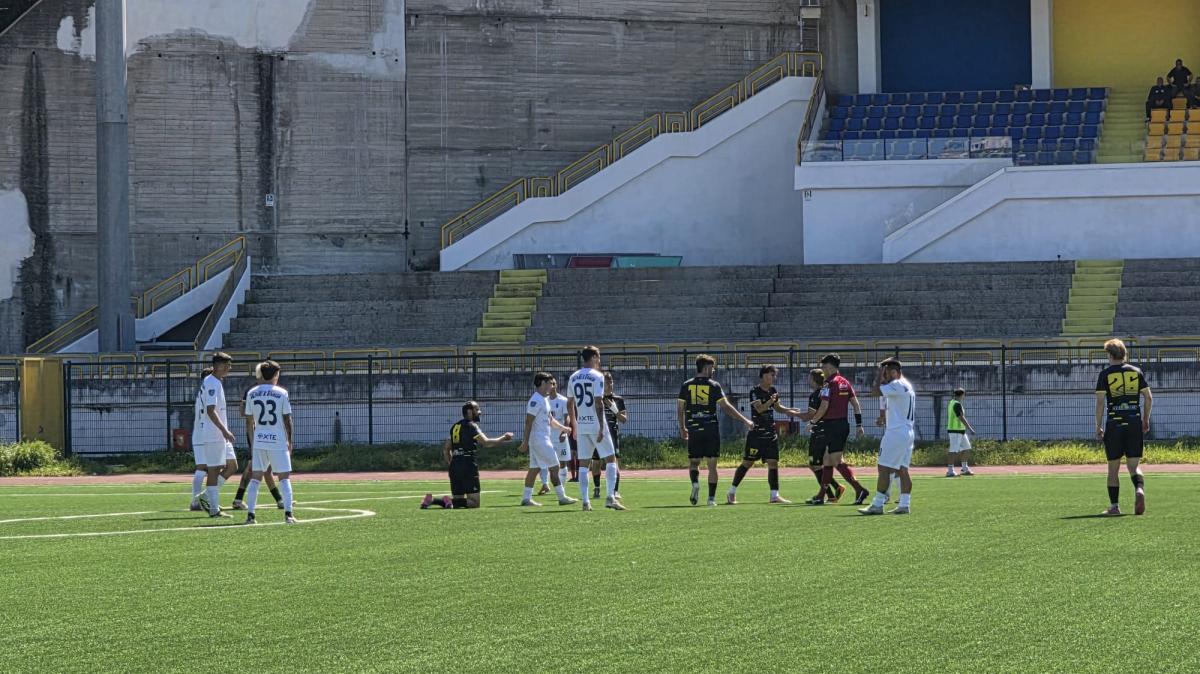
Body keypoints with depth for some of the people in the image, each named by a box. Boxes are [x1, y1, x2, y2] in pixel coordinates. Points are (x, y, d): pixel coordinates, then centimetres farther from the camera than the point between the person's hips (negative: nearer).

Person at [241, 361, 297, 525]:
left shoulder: (252, 394, 3)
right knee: (284, 477, 3)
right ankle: (288, 513, -5)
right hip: (279, 442, -3)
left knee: (255, 478, 7)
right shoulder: (282, 393, -6)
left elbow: (249, 421, 7)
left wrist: (252, 442, 16)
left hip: (259, 442, 3)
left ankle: (250, 514, 2)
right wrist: (290, 442, 5)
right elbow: (287, 419, -4)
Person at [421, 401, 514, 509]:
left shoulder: (455, 426, 18)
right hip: (468, 465, -8)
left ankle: (432, 500, -6)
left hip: (454, 465, 8)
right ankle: (449, 501, -28)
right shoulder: (471, 426, -6)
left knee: (457, 500, 14)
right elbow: (486, 442, -16)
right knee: (474, 502, -6)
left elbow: (446, 449, 21)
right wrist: (503, 439, -6)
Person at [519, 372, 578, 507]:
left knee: (535, 469, 10)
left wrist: (563, 428, 12)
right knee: (554, 467, -7)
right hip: (539, 440, -10)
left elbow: (550, 420, 23)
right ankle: (562, 497, -4)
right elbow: (528, 421, -19)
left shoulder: (545, 399, 16)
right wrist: (525, 442, -20)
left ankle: (526, 498, 11)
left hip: (544, 439, 10)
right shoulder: (536, 400, -16)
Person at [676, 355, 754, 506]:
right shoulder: (714, 386, -4)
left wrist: (682, 428, 20)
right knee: (712, 464, 5)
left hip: (693, 430, 2)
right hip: (711, 430, -2)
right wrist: (745, 421, -3)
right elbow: (726, 407, -8)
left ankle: (695, 483, -18)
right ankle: (711, 498, 3)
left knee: (694, 461, 12)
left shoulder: (686, 385, 4)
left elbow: (680, 409, 7)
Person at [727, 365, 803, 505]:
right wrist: (770, 401, -38)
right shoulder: (755, 391, -12)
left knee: (773, 463, -1)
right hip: (756, 433, -6)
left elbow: (777, 407, 24)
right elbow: (759, 408, -24)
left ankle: (774, 495, 2)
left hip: (770, 433, 6)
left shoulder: (772, 391, 10)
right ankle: (732, 493, 10)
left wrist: (793, 412, 15)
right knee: (748, 462, -1)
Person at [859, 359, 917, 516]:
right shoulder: (908, 386, 18)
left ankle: (877, 505, -8)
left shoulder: (897, 385, -13)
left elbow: (875, 391, -17)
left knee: (884, 468, -8)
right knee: (902, 470, 8)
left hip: (896, 432, -10)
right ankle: (905, 504, 4)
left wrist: (879, 377, -4)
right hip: (909, 432, 10)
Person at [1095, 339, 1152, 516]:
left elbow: (1100, 401, -6)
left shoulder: (1105, 374, -2)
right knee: (1134, 466, 5)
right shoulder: (1136, 372, 7)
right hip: (1135, 423, 2)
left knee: (1113, 467, 8)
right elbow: (1148, 397, 6)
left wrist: (1098, 426, 0)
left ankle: (1114, 506, 9)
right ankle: (1139, 489, -25)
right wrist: (1146, 419, 18)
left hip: (1114, 424, -2)